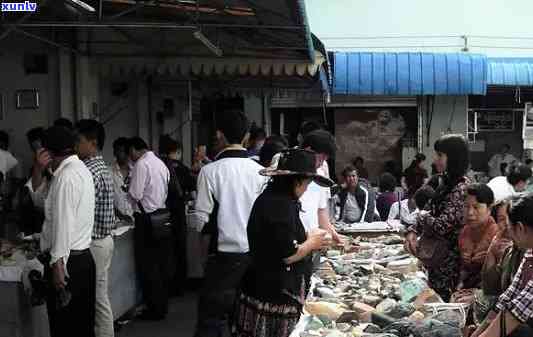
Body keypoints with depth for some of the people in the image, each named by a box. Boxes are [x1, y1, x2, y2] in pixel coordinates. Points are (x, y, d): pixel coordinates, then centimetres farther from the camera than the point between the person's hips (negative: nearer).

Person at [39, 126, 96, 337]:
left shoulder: (66, 176, -13)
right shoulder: (81, 169, 16)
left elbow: (63, 222, -18)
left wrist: (58, 264, -18)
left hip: (68, 262, -9)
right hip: (84, 257, 9)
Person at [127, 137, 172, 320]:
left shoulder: (141, 164, -13)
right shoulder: (160, 163, 12)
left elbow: (135, 194, -16)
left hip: (147, 219, -8)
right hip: (163, 215, 8)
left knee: (148, 267, 0)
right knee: (163, 264, 13)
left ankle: (155, 309, 6)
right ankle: (163, 304, 23)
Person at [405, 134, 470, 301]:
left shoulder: (461, 189, -21)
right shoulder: (446, 183, 7)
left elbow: (441, 226, -26)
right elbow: (432, 214, 14)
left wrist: (421, 218, -7)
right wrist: (413, 231, -3)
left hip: (449, 262, -8)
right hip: (436, 258, 8)